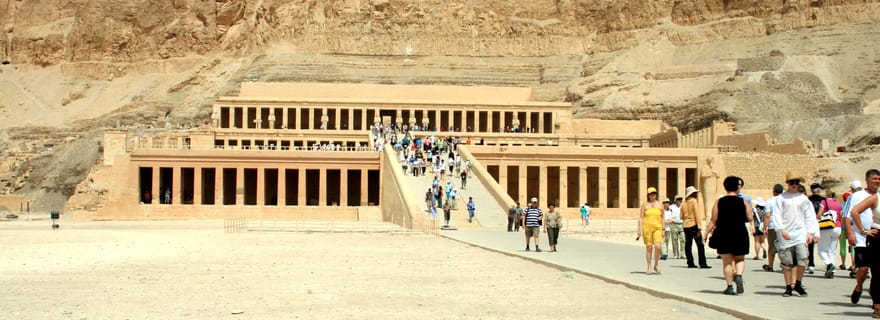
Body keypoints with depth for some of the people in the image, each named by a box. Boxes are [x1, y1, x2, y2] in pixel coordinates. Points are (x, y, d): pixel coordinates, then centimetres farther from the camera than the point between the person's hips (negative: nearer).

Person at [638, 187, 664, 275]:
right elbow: (640, 218, 3)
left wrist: (663, 230, 8)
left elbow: (662, 218, 14)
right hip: (647, 228, -1)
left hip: (657, 228, 1)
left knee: (658, 246, -16)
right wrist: (639, 231, -4)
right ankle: (649, 268, 11)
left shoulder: (660, 205, 10)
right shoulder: (644, 205, 5)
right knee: (649, 247, 1)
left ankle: (656, 265, 3)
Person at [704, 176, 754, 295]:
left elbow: (713, 221, -3)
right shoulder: (743, 202, -1)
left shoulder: (719, 202, -2)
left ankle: (730, 286, 4)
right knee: (740, 259, 15)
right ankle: (739, 275, -13)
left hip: (723, 235, 0)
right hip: (740, 235, 0)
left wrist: (706, 233, 5)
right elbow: (749, 218, 0)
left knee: (727, 261, 7)